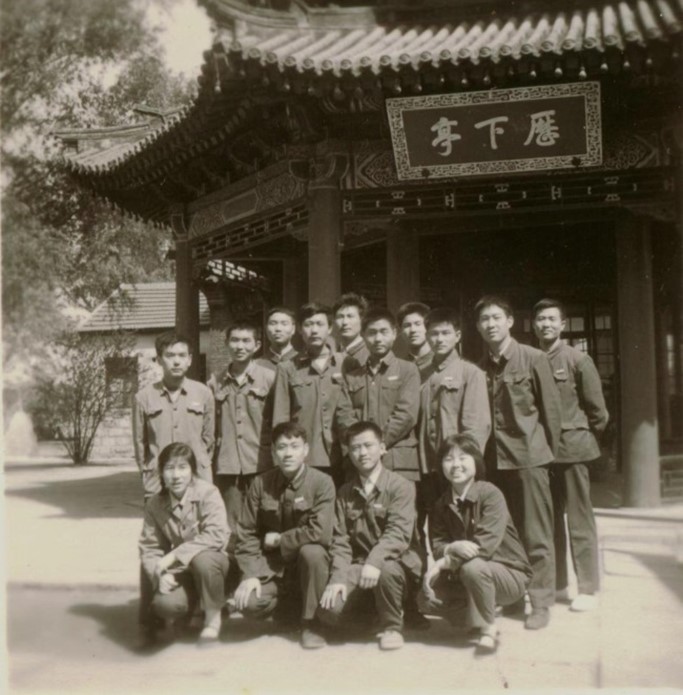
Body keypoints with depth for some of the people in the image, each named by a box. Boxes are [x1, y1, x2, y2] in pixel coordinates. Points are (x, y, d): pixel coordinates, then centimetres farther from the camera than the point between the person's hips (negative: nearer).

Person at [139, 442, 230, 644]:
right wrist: (160, 574, -19)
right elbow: (149, 548, 1)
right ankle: (188, 612, 14)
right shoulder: (155, 505, -2)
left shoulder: (207, 493, -16)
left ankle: (213, 616, -8)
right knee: (164, 604, -27)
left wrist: (174, 556, -28)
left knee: (201, 560, -38)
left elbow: (217, 535, -26)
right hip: (180, 570, 3)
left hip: (212, 561, -3)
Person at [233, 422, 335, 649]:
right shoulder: (261, 484, -5)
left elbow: (320, 533, -25)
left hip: (308, 561, -2)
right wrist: (251, 574, -14)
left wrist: (278, 539, -16)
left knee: (311, 551, -35)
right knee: (250, 603, -23)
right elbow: (247, 533, -2)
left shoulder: (322, 482, -14)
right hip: (272, 567, 2)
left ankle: (310, 621, -10)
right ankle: (292, 606, 13)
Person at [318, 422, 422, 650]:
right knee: (330, 610, -21)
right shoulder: (345, 493, 10)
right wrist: (338, 578, -12)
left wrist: (375, 561, -36)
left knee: (386, 570, -39)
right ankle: (373, 608, 14)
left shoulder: (400, 487, -5)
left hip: (395, 563, -4)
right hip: (358, 566, 4)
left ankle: (392, 626, -7)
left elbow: (398, 533, -19)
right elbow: (340, 540, 3)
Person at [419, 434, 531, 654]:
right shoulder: (441, 504, 2)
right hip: (464, 577, 6)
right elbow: (437, 545, -4)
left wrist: (443, 563, -26)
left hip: (509, 574, -6)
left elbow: (485, 545, -27)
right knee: (428, 599, -14)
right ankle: (483, 613, 9)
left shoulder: (490, 494, -18)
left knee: (472, 567, -36)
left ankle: (488, 628, -10)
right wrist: (453, 548, -29)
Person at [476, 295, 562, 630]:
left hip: (529, 456, -3)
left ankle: (541, 602, 10)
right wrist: (481, 452, 4)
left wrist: (547, 450, 1)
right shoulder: (481, 367, 7)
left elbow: (551, 408, 0)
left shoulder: (533, 358, -3)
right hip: (495, 459, 4)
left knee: (536, 535, 0)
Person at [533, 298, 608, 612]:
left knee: (579, 520, 0)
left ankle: (588, 588, 9)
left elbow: (596, 408, 0)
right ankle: (556, 583, 23)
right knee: (549, 519, 11)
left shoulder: (578, 359, -3)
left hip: (572, 448, -4)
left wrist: (587, 437, 6)